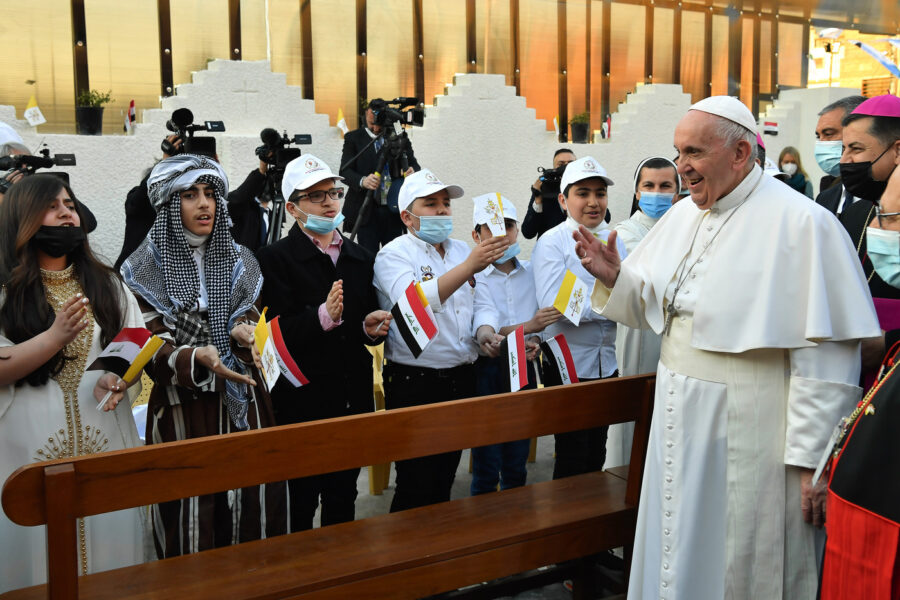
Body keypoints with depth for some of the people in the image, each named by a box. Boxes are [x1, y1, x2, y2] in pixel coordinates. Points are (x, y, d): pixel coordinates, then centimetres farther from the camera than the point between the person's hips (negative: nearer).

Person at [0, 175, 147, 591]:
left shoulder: (106, 284, 12)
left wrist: (120, 376, -11)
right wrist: (55, 336, -19)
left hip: (105, 443, 3)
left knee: (109, 541, 5)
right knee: (39, 552, 2)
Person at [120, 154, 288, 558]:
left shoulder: (238, 260, 10)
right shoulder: (146, 270, -2)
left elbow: (250, 316, 11)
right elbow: (153, 352, -8)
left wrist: (243, 331, -14)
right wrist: (197, 358, -28)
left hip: (243, 404, 3)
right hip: (183, 408, -3)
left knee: (254, 507, 4)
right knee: (192, 514, -1)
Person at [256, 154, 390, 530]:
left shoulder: (361, 258, 12)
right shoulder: (274, 259, -7)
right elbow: (279, 334, -17)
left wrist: (372, 329, -5)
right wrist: (324, 316, -31)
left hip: (353, 399, 5)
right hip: (302, 402, -5)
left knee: (343, 497, 17)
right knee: (300, 503, 6)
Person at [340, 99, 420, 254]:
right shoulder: (353, 138, 4)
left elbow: (414, 164, 11)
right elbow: (344, 171, -4)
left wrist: (413, 171, -15)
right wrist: (362, 181, -26)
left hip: (394, 209, 2)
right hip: (367, 211, -2)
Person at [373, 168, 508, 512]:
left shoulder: (461, 250, 12)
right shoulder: (393, 255, -8)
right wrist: (469, 266, -35)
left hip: (461, 377, 6)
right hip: (416, 383, -6)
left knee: (445, 477, 17)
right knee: (416, 486, 1)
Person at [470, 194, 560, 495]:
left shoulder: (531, 272, 8)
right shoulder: (472, 275, -7)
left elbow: (540, 321, 6)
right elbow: (485, 321, -20)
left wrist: (535, 340, -16)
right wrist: (529, 327, -38)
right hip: (488, 369, -4)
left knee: (517, 464, 14)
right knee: (486, 468, 2)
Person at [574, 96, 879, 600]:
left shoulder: (801, 223, -16)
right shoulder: (682, 216, 7)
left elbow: (825, 352, -18)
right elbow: (653, 304, 14)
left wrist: (813, 458, -18)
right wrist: (614, 277, -6)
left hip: (747, 436, -6)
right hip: (681, 418, 7)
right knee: (680, 555, 19)